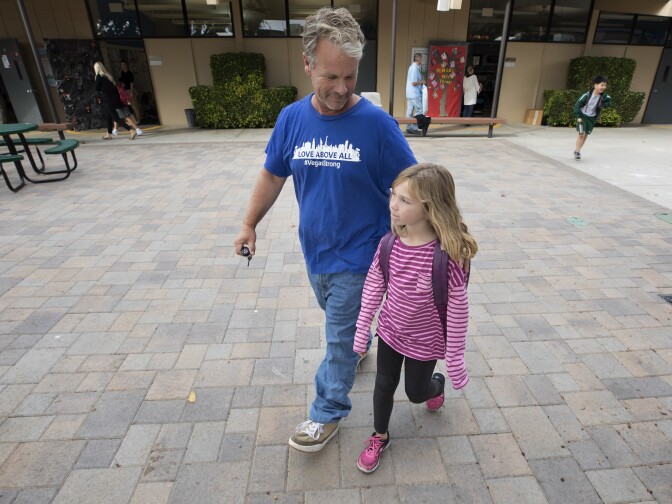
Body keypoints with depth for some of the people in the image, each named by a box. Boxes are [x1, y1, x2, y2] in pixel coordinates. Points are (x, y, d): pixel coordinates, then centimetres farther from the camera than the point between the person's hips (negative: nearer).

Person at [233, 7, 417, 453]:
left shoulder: (377, 123, -17)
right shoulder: (291, 119, -4)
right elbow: (273, 175, 8)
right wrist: (250, 224, 10)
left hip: (358, 255, -4)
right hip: (315, 251, 5)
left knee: (339, 338, 9)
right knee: (340, 320, 28)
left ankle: (328, 414, 30)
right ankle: (356, 344, 59)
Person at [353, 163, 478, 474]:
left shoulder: (446, 255, -30)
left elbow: (458, 311, -20)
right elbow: (372, 288, -4)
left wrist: (455, 361, -11)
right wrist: (362, 331, 2)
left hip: (425, 340, -3)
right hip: (390, 331, 4)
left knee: (416, 392, 21)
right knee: (384, 385, 19)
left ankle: (436, 385, 58)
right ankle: (380, 436, 46)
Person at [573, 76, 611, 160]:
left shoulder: (603, 96, -12)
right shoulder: (587, 95, -22)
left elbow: (609, 101, 7)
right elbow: (577, 104, -14)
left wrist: (604, 105, -15)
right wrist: (578, 116, -17)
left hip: (592, 118, 4)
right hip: (582, 116, -4)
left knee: (586, 134, 9)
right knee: (581, 133, -13)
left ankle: (577, 150, 23)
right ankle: (577, 151, -1)